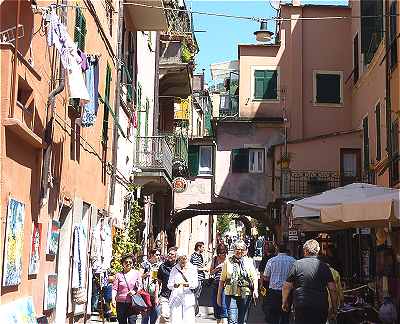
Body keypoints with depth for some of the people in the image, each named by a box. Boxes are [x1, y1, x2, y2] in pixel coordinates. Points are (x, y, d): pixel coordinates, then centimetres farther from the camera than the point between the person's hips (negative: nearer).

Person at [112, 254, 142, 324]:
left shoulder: (136, 273, 8)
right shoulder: (118, 275, 7)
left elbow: (140, 286, 11)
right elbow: (115, 288, 2)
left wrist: (135, 291, -9)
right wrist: (113, 299, -12)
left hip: (132, 303, -1)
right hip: (121, 302, 1)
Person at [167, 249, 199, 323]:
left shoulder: (192, 268, 10)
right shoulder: (174, 269, 13)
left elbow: (195, 284, 2)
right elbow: (169, 285, 8)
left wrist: (187, 284, -18)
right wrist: (175, 285, -15)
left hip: (188, 298, -1)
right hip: (176, 297, 1)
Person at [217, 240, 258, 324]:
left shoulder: (248, 262, 7)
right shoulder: (228, 262, 4)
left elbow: (254, 277, 6)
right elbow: (222, 280, 8)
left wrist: (255, 290, -11)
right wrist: (219, 295, 7)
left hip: (245, 295, 2)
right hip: (231, 295, -1)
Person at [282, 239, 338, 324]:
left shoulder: (297, 265, -1)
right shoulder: (324, 266, 4)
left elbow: (286, 286, 1)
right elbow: (332, 288, 1)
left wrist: (284, 302, 14)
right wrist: (334, 307, 11)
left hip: (302, 307, -2)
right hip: (321, 307, 2)